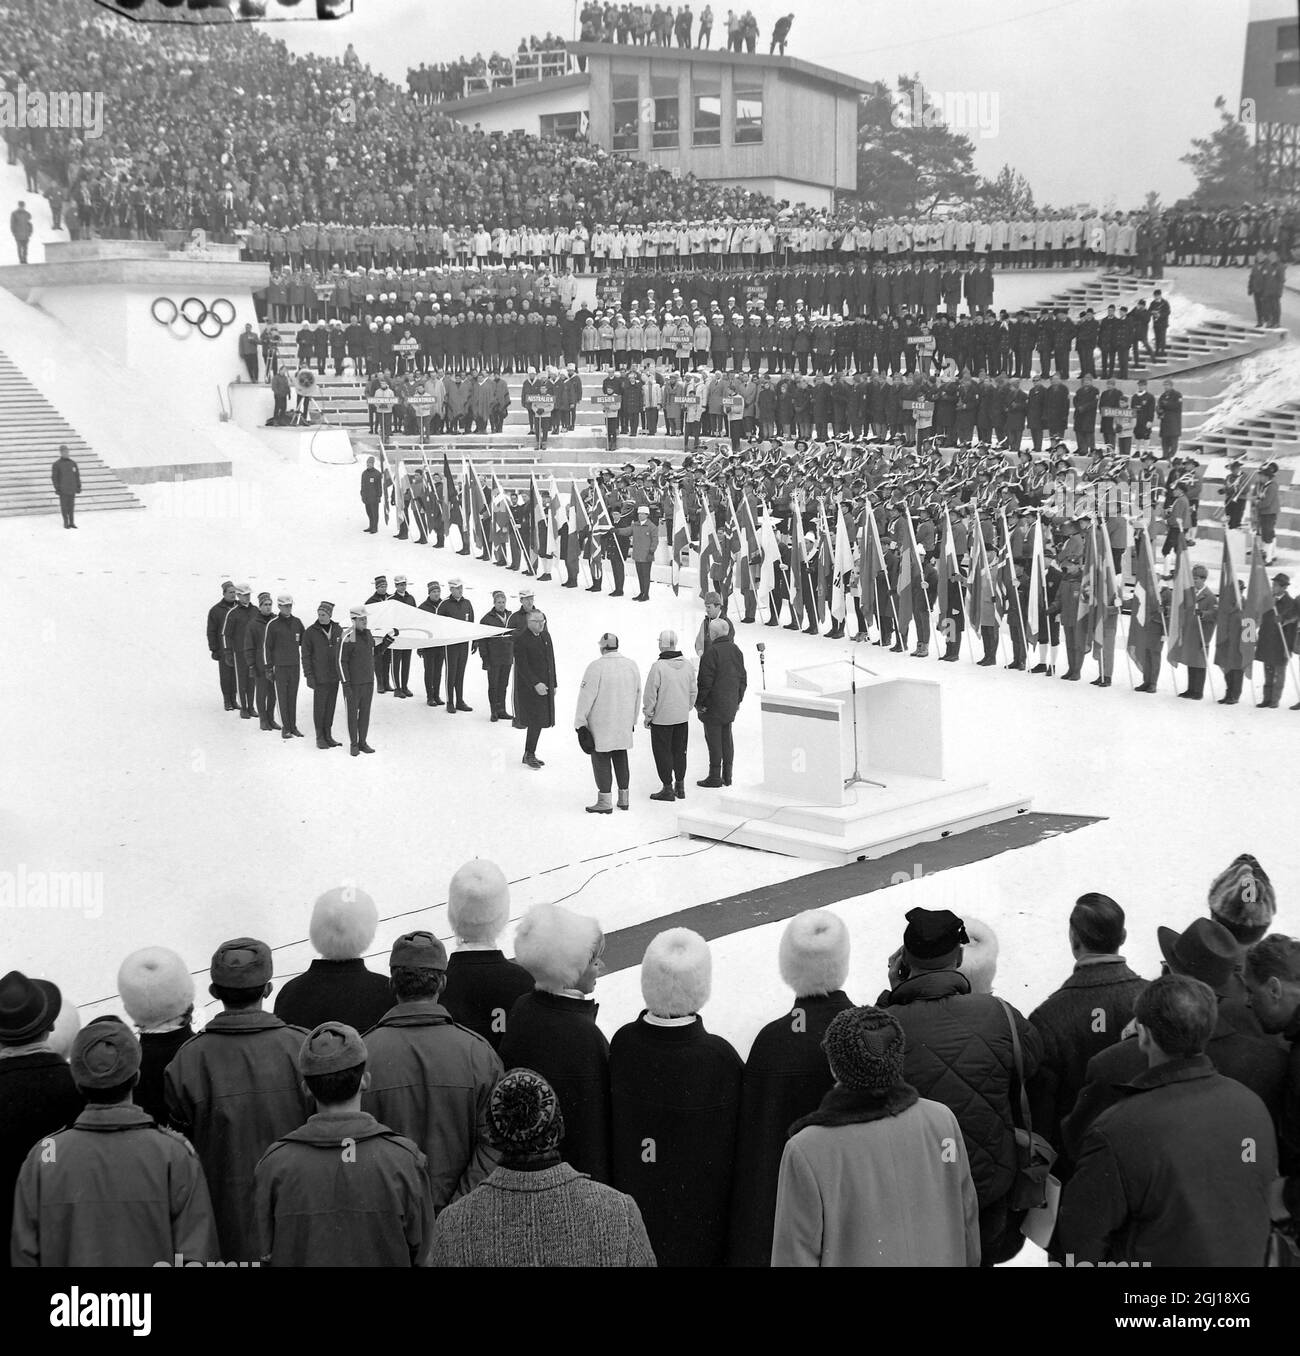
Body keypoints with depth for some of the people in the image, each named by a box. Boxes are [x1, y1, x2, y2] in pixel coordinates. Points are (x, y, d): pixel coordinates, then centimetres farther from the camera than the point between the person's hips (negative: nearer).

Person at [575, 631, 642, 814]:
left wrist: (580, 721, -7)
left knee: (601, 759, 3)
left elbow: (586, 696, -15)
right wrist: (632, 720, 20)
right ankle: (624, 799, 22)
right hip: (624, 724, 6)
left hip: (601, 725, -6)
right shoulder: (631, 666, 3)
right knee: (621, 758, 17)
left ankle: (605, 801, 3)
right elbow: (637, 695, 10)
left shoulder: (596, 666, -16)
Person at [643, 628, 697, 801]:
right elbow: (693, 691, 7)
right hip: (683, 717, 6)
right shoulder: (687, 664, -1)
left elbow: (650, 695, -14)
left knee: (662, 753, 6)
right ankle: (680, 786, 23)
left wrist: (647, 716, -3)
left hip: (662, 718, -6)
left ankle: (667, 788, 10)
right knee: (680, 751, 16)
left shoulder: (658, 666, -19)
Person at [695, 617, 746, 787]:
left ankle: (715, 776, 2)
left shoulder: (712, 652, -18)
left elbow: (705, 681, -18)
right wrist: (738, 699, 22)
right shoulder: (736, 650, 7)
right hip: (730, 706, 8)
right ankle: (727, 776, 17)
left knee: (713, 740, -1)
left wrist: (699, 702, -8)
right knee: (727, 738, 13)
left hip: (713, 705, -8)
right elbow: (742, 677, 14)